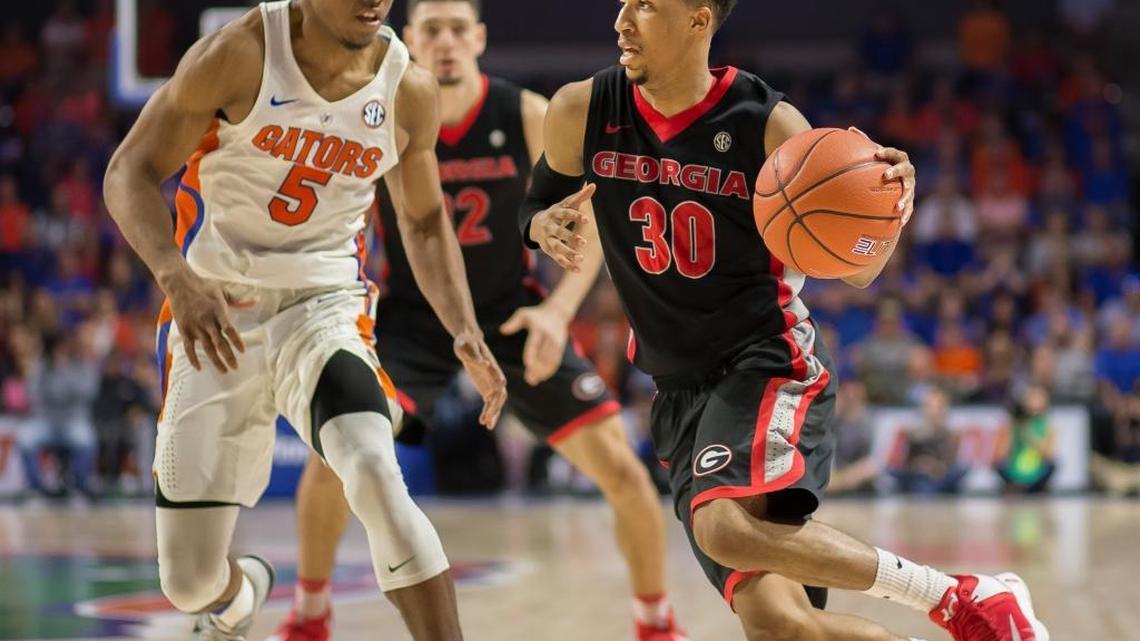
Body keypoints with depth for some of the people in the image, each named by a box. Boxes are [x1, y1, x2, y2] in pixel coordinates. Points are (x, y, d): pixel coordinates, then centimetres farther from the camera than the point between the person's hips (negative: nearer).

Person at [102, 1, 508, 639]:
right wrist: (177, 277, -30)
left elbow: (425, 219, 12)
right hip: (214, 318, -1)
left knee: (375, 474, -32)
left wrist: (466, 333, -2)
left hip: (325, 304, 1)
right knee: (189, 581, 4)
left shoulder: (410, 89, -5)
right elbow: (131, 172, -13)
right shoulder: (240, 53, -15)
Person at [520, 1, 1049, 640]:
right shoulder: (582, 113, -2)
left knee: (727, 526, -35)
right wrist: (546, 226, -8)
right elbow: (538, 204, 16)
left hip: (766, 365, -4)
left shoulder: (769, 126, -11)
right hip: (679, 393, 4)